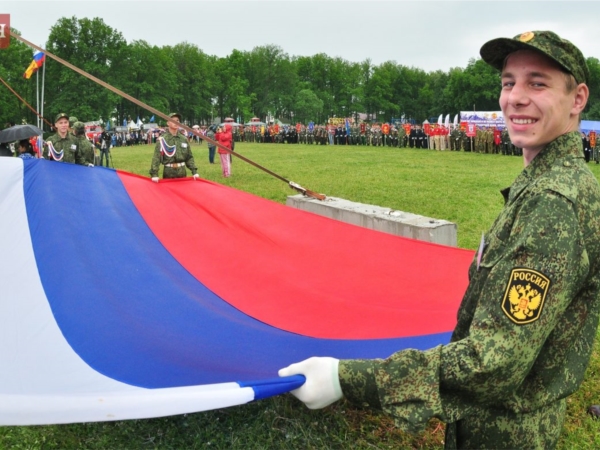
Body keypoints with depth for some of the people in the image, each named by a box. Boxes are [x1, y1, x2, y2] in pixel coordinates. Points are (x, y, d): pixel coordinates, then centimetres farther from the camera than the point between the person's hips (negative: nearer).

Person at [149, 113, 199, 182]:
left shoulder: (184, 139, 6)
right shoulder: (162, 140, -7)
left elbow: (189, 157, 10)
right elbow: (156, 158, -11)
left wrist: (194, 171, 2)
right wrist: (154, 174, -20)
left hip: (182, 172, 4)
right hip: (168, 172, -4)